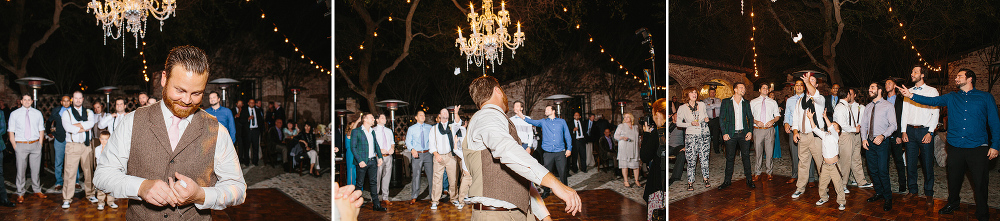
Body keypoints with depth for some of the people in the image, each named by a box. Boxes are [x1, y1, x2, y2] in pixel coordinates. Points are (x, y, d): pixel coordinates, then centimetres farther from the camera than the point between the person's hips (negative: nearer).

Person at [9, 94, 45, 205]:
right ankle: (20, 194, 11)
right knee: (21, 170, 2)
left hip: (35, 145, 2)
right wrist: (14, 146, -4)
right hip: (21, 145, -2)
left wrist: (40, 144, 3)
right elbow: (10, 131, 3)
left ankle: (37, 190, 21)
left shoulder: (37, 113, 7)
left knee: (36, 169, 9)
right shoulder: (14, 114, 1)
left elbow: (41, 129, 11)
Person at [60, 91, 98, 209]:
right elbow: (67, 127, -10)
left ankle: (90, 194, 19)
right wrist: (84, 128, -8)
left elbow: (91, 123, -7)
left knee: (89, 171, 6)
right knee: (69, 172, -7)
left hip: (86, 145, 2)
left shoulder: (89, 112, 13)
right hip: (72, 145, -2)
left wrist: (77, 125, -12)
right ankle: (67, 199, -2)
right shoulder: (66, 113, 7)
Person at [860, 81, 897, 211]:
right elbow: (864, 124, 16)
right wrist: (864, 138, 1)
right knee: (873, 170, 10)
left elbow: (893, 125, -9)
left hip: (882, 142, -6)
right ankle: (879, 193, 25)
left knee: (882, 171, -9)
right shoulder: (867, 107, 15)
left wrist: (883, 136, -24)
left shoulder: (887, 106, -3)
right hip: (869, 142, 6)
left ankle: (888, 198, 2)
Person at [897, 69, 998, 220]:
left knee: (980, 183, 2)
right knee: (954, 179, 14)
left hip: (978, 149, -3)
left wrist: (995, 145, -3)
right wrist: (911, 95, -16)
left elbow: (994, 122, 3)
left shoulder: (985, 97, 4)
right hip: (955, 148, 3)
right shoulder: (951, 98, 11)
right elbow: (932, 101, -1)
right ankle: (953, 203, 36)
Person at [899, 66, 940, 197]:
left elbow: (935, 113, -3)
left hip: (925, 131, -3)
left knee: (927, 163, -1)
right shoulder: (908, 92, 14)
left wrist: (930, 132, -11)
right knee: (911, 162, 5)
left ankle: (929, 193, 9)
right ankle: (913, 190, 16)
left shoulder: (932, 91, 2)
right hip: (910, 131, 4)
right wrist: (904, 131, 3)